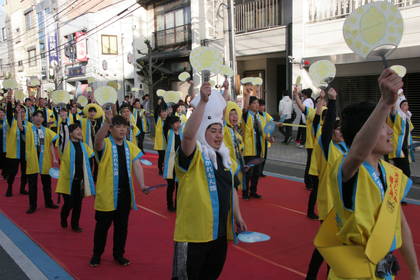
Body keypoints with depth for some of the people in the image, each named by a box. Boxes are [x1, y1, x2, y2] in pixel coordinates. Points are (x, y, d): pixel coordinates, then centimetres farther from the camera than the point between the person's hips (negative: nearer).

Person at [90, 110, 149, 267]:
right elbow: (98, 139, -31)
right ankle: (97, 254, 24)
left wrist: (142, 184, -17)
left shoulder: (131, 147, 6)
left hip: (125, 192, 4)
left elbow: (136, 166, -2)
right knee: (102, 225, 8)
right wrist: (107, 122, -47)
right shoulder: (105, 144, -7)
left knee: (122, 225, 13)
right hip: (107, 193, -4)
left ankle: (118, 254, 28)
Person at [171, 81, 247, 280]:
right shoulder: (194, 156, -12)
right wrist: (202, 102, -38)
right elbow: (188, 134, -34)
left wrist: (238, 217, 15)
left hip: (220, 230, 7)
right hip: (194, 231, -7)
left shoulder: (224, 158, 12)